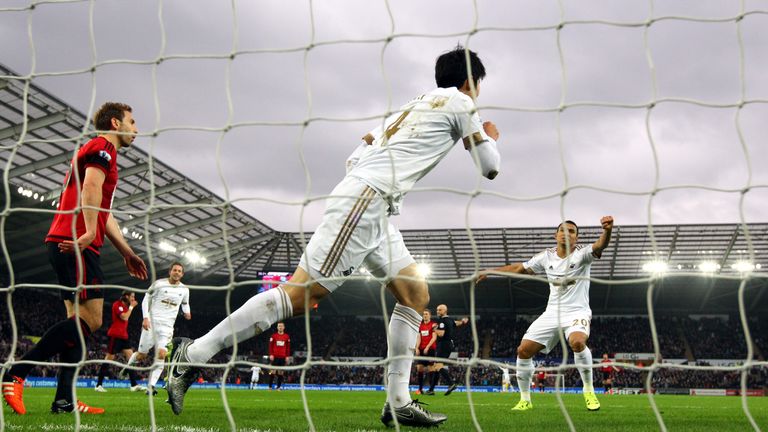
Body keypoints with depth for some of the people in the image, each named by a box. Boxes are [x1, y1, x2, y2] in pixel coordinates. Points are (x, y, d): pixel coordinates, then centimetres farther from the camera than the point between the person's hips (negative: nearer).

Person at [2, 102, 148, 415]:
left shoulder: (97, 150, 29)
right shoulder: (102, 147, -1)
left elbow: (103, 213, 29)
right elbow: (91, 188, -20)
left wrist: (128, 253, 26)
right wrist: (89, 232, -29)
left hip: (67, 245, 11)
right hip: (76, 245, -11)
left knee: (79, 321, 8)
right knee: (90, 319, -14)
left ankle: (64, 400, 4)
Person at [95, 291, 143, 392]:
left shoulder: (125, 306, 17)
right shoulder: (117, 304, -10)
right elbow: (124, 317, -19)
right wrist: (131, 307, -11)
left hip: (123, 336, 9)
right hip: (115, 335, -9)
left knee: (131, 357, -1)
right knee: (109, 359, -4)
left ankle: (134, 385, -5)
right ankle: (98, 385, 4)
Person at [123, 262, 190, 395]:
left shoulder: (184, 289, 8)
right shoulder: (159, 284, -3)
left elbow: (185, 304, 25)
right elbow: (146, 299, 0)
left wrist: (187, 312, 3)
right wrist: (145, 317, -11)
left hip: (167, 326, 2)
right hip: (152, 322, -2)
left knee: (161, 355, -15)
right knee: (142, 355, 2)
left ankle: (151, 386, -14)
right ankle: (127, 367, 34)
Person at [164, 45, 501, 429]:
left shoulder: (413, 105, 29)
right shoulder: (459, 102, 6)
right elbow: (490, 168, 9)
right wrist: (490, 137, 29)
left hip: (369, 209, 10)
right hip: (365, 200, -10)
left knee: (416, 294, 10)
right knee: (299, 295, -13)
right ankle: (194, 354, -10)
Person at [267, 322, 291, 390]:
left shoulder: (287, 336, 7)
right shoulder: (273, 335, 3)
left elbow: (288, 347, 9)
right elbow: (271, 346, 1)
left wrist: (287, 356, 3)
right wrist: (271, 355, -8)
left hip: (283, 357, 2)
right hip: (275, 357, -2)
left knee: (281, 372, 3)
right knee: (273, 371, -3)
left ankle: (278, 387, 7)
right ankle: (270, 386, 1)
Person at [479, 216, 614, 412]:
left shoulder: (582, 253, -8)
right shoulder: (546, 257, 5)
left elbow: (600, 245, -30)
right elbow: (520, 268, 17)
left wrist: (607, 231, -52)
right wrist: (490, 271, 18)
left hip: (577, 312, -5)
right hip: (552, 313, 5)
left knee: (577, 342, -36)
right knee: (523, 350, -3)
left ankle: (589, 391, -15)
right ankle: (525, 400, 14)